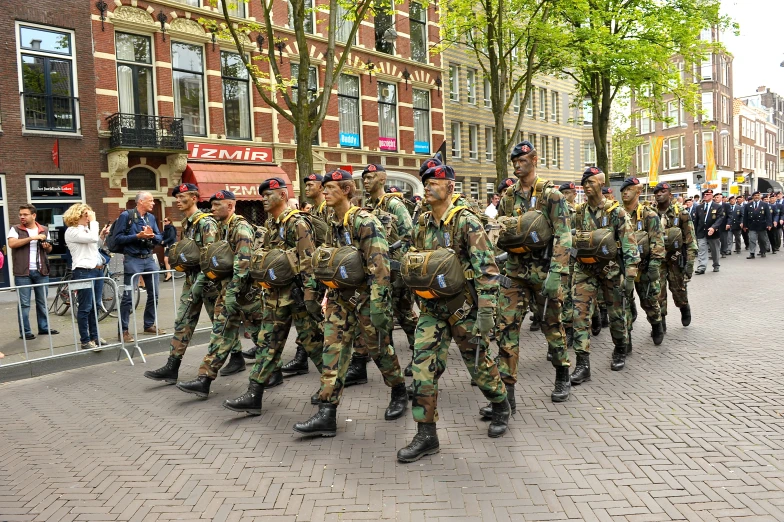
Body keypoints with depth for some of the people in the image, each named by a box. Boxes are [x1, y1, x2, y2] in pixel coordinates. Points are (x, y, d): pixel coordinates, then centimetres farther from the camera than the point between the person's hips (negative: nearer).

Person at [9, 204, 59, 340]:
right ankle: (25, 331, 5)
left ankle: (44, 328, 19)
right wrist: (32, 238, -21)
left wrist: (47, 247, -6)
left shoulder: (44, 230, 10)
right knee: (24, 303, 0)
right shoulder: (15, 229, 0)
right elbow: (12, 243, -17)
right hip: (22, 272, -3)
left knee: (42, 302, 10)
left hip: (41, 271, 3)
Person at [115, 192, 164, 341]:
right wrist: (138, 236, -21)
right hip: (132, 259, -6)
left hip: (149, 259, 6)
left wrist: (152, 235, -12)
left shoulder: (151, 217, 9)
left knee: (154, 294, 10)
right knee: (128, 296, -4)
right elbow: (119, 238, -11)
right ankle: (123, 330, 4)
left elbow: (160, 237, 9)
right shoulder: (126, 215, -7)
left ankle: (149, 325, 25)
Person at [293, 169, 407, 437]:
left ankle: (399, 392, 33)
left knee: (379, 347, 8)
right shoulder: (333, 222, 8)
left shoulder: (364, 221, -17)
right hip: (340, 296, 7)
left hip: (365, 294, -7)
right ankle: (327, 414, 2)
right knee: (333, 349, 0)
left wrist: (378, 305, -27)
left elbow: (379, 264, -23)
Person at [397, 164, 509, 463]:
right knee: (423, 365, -3)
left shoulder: (466, 222, -14)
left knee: (477, 362, 10)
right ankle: (426, 436, 7)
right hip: (431, 308, 5)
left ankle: (501, 406, 40)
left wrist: (486, 310, -23)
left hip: (462, 306, -5)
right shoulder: (422, 224, 5)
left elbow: (487, 268, -19)